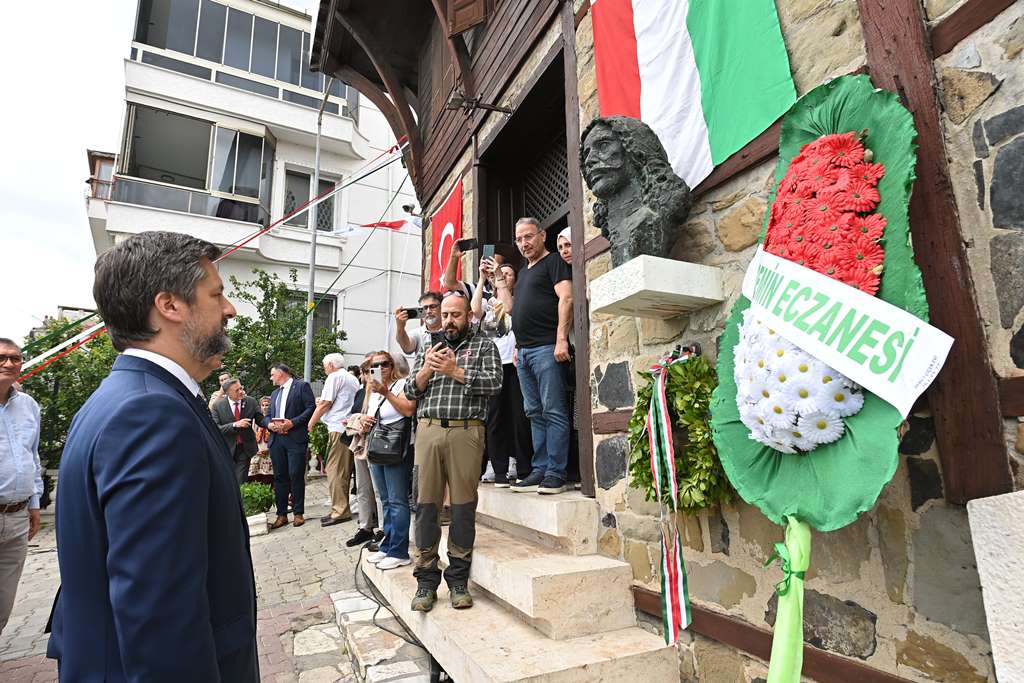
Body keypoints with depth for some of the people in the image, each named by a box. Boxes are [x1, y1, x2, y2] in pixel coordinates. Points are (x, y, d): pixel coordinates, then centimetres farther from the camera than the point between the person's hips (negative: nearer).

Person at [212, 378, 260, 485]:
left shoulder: (251, 401, -4)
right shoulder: (217, 406, -8)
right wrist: (235, 425, -27)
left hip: (245, 448, 0)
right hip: (228, 448, 0)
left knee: (239, 482, 2)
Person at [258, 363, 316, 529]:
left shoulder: (302, 386, 1)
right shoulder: (274, 393, 24)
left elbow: (311, 408, -8)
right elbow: (267, 416, 20)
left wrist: (293, 422, -16)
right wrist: (269, 424, -3)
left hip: (296, 438, -6)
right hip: (276, 439, 6)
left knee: (296, 476, -4)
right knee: (279, 477, 7)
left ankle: (298, 513, 6)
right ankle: (282, 514, 14)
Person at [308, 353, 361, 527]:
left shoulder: (334, 377, -3)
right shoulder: (353, 379, 21)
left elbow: (325, 404, -7)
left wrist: (310, 424, 1)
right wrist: (321, 404, 30)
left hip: (338, 428, -9)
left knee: (335, 471, -6)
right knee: (345, 471, 11)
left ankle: (340, 511, -6)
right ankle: (342, 509, 15)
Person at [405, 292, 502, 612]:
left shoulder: (484, 345, 11)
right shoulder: (430, 348, 22)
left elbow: (494, 382, -4)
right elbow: (411, 392, 17)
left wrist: (455, 371, -8)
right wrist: (426, 371, -2)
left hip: (466, 432, -3)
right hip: (428, 430, 3)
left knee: (464, 505, 1)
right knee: (427, 503, 2)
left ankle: (458, 579, 14)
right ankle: (427, 580, 13)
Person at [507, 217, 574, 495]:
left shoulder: (554, 262, 1)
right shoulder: (523, 271, 26)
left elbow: (566, 298, -12)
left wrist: (561, 339, -21)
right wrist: (519, 345, 19)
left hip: (547, 347, -9)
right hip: (524, 351, 9)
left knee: (553, 412, -7)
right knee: (535, 413, 8)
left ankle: (556, 473, -3)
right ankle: (540, 470, 13)